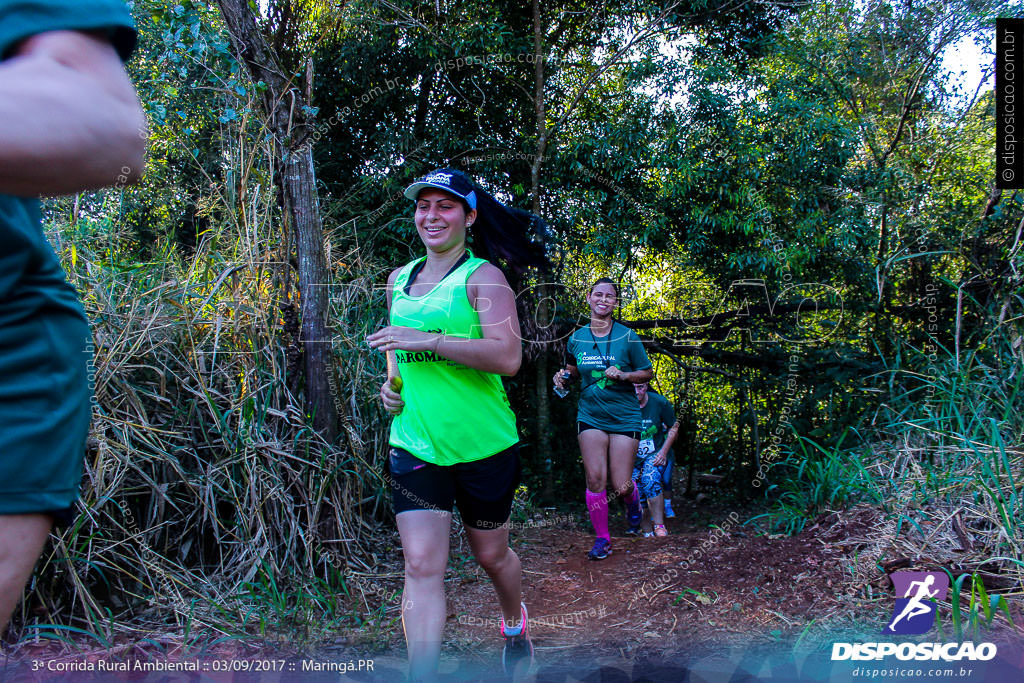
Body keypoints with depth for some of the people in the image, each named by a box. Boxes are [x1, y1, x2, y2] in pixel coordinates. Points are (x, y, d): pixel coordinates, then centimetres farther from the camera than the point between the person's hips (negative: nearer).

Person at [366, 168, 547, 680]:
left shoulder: (481, 276, -9)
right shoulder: (399, 279, 10)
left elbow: (508, 356, -21)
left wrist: (426, 340, -26)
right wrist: (391, 383, 6)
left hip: (483, 444, -3)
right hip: (414, 443, 3)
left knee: (491, 554, 16)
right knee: (422, 565, -8)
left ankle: (515, 623, 48)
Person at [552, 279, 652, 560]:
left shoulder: (627, 336, -4)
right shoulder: (577, 338, 3)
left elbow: (647, 372, 4)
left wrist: (624, 374, -15)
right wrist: (564, 376, -1)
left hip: (624, 417, -2)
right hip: (590, 416, 2)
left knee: (620, 486, -2)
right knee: (595, 479, -6)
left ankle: (633, 500, 36)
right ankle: (602, 538, 13)